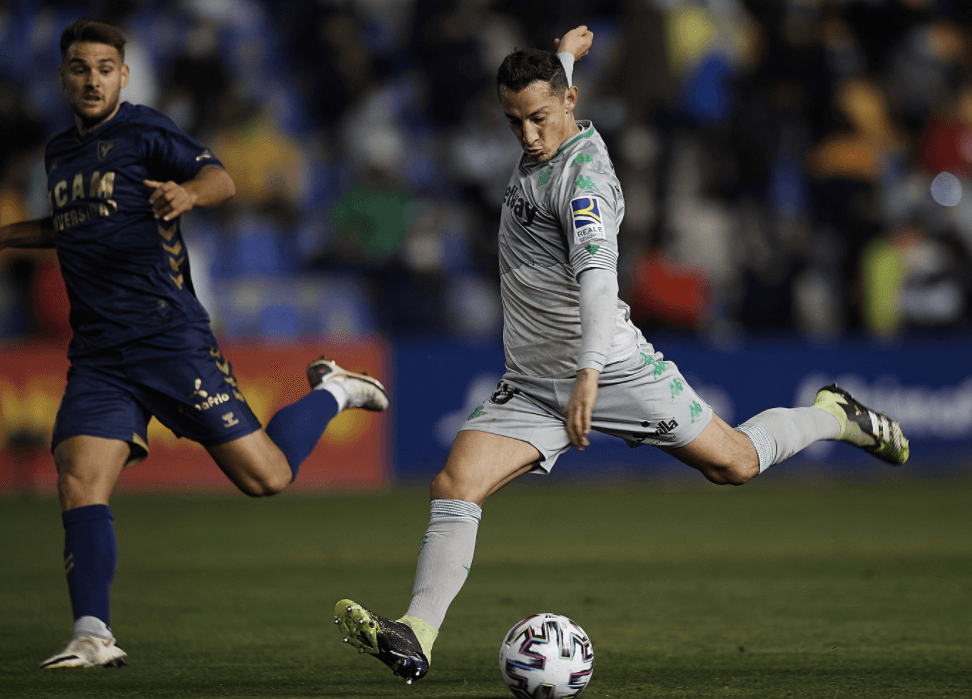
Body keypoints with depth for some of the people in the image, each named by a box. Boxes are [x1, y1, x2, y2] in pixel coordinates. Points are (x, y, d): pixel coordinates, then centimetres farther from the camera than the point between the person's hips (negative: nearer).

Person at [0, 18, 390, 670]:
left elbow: (220, 179, -18)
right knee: (79, 481, -14)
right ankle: (93, 636, -13)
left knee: (266, 476, -6)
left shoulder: (144, 132, -4)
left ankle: (331, 392, 22)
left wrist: (188, 192, -40)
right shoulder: (60, 152, 17)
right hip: (97, 357, 5)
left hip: (171, 340, -5)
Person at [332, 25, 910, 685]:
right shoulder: (546, 145, 6)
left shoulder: (583, 173, -20)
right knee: (455, 486, -14)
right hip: (532, 385, 7)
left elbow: (596, 271, -33)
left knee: (735, 463, 8)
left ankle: (834, 416, 36)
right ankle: (417, 636, -20)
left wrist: (590, 371, -44)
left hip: (614, 371, -7)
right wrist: (566, 51, 54)